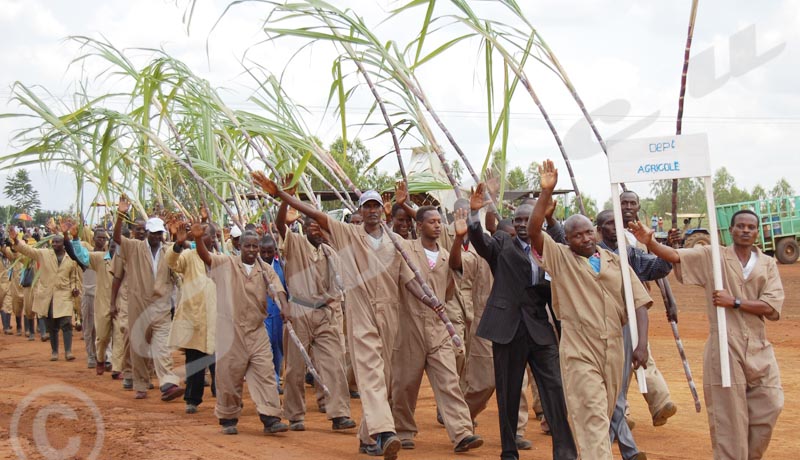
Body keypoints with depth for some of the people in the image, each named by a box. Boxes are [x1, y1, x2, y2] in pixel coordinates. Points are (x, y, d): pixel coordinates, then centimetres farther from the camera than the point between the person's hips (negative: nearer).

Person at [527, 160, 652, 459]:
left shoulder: (615, 262, 10)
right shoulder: (560, 259, 2)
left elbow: (638, 302, 6)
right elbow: (533, 231, -13)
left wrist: (642, 344, -6)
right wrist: (546, 192, -21)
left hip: (613, 350, 4)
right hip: (579, 351, -4)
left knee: (604, 416, 14)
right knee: (592, 417, -11)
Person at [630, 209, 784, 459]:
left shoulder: (767, 264, 6)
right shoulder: (711, 257, 1)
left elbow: (772, 308, -5)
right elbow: (675, 255, -12)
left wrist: (734, 302, -15)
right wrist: (650, 242, -29)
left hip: (759, 350, 3)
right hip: (724, 348, -3)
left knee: (769, 407, 6)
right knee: (729, 415, 1)